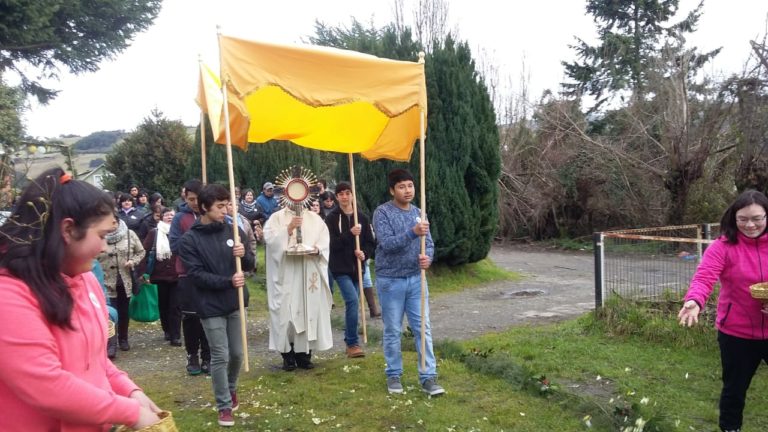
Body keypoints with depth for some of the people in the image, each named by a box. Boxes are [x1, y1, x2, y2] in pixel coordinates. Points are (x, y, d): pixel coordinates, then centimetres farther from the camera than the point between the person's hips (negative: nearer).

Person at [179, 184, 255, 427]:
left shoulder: (233, 230, 2)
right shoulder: (190, 239, -9)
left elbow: (251, 265, 7)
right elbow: (195, 274, -14)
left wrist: (244, 255, -16)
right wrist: (228, 281, -23)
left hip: (235, 303, 4)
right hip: (211, 306, -4)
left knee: (237, 353, 13)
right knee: (220, 356, 1)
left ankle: (231, 388, 40)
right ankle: (224, 405, 18)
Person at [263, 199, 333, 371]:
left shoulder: (314, 218, 13)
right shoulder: (276, 218, 6)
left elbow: (325, 240, 7)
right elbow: (269, 238, -8)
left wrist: (317, 249, -13)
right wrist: (289, 228, -18)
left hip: (309, 274, 2)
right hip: (286, 275, -2)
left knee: (309, 310, 1)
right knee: (286, 312, -5)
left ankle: (304, 354, 11)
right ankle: (288, 355, 5)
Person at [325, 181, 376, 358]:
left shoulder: (362, 218, 6)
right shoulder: (332, 218, -3)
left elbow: (370, 242, 8)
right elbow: (331, 244, -11)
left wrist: (364, 253, -12)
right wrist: (349, 234, -22)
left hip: (357, 268, 4)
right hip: (340, 268, -4)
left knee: (352, 304, 12)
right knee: (353, 300, -19)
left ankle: (349, 342, 27)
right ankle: (353, 343, -9)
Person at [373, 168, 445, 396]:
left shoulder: (419, 213, 7)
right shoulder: (382, 212, -10)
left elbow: (428, 243, 5)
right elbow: (386, 243, -21)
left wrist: (427, 257, -18)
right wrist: (412, 232, -33)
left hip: (416, 278, 4)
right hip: (390, 280, -4)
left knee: (423, 328, 3)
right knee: (393, 331, 7)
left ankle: (428, 377, 9)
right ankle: (393, 375, 22)